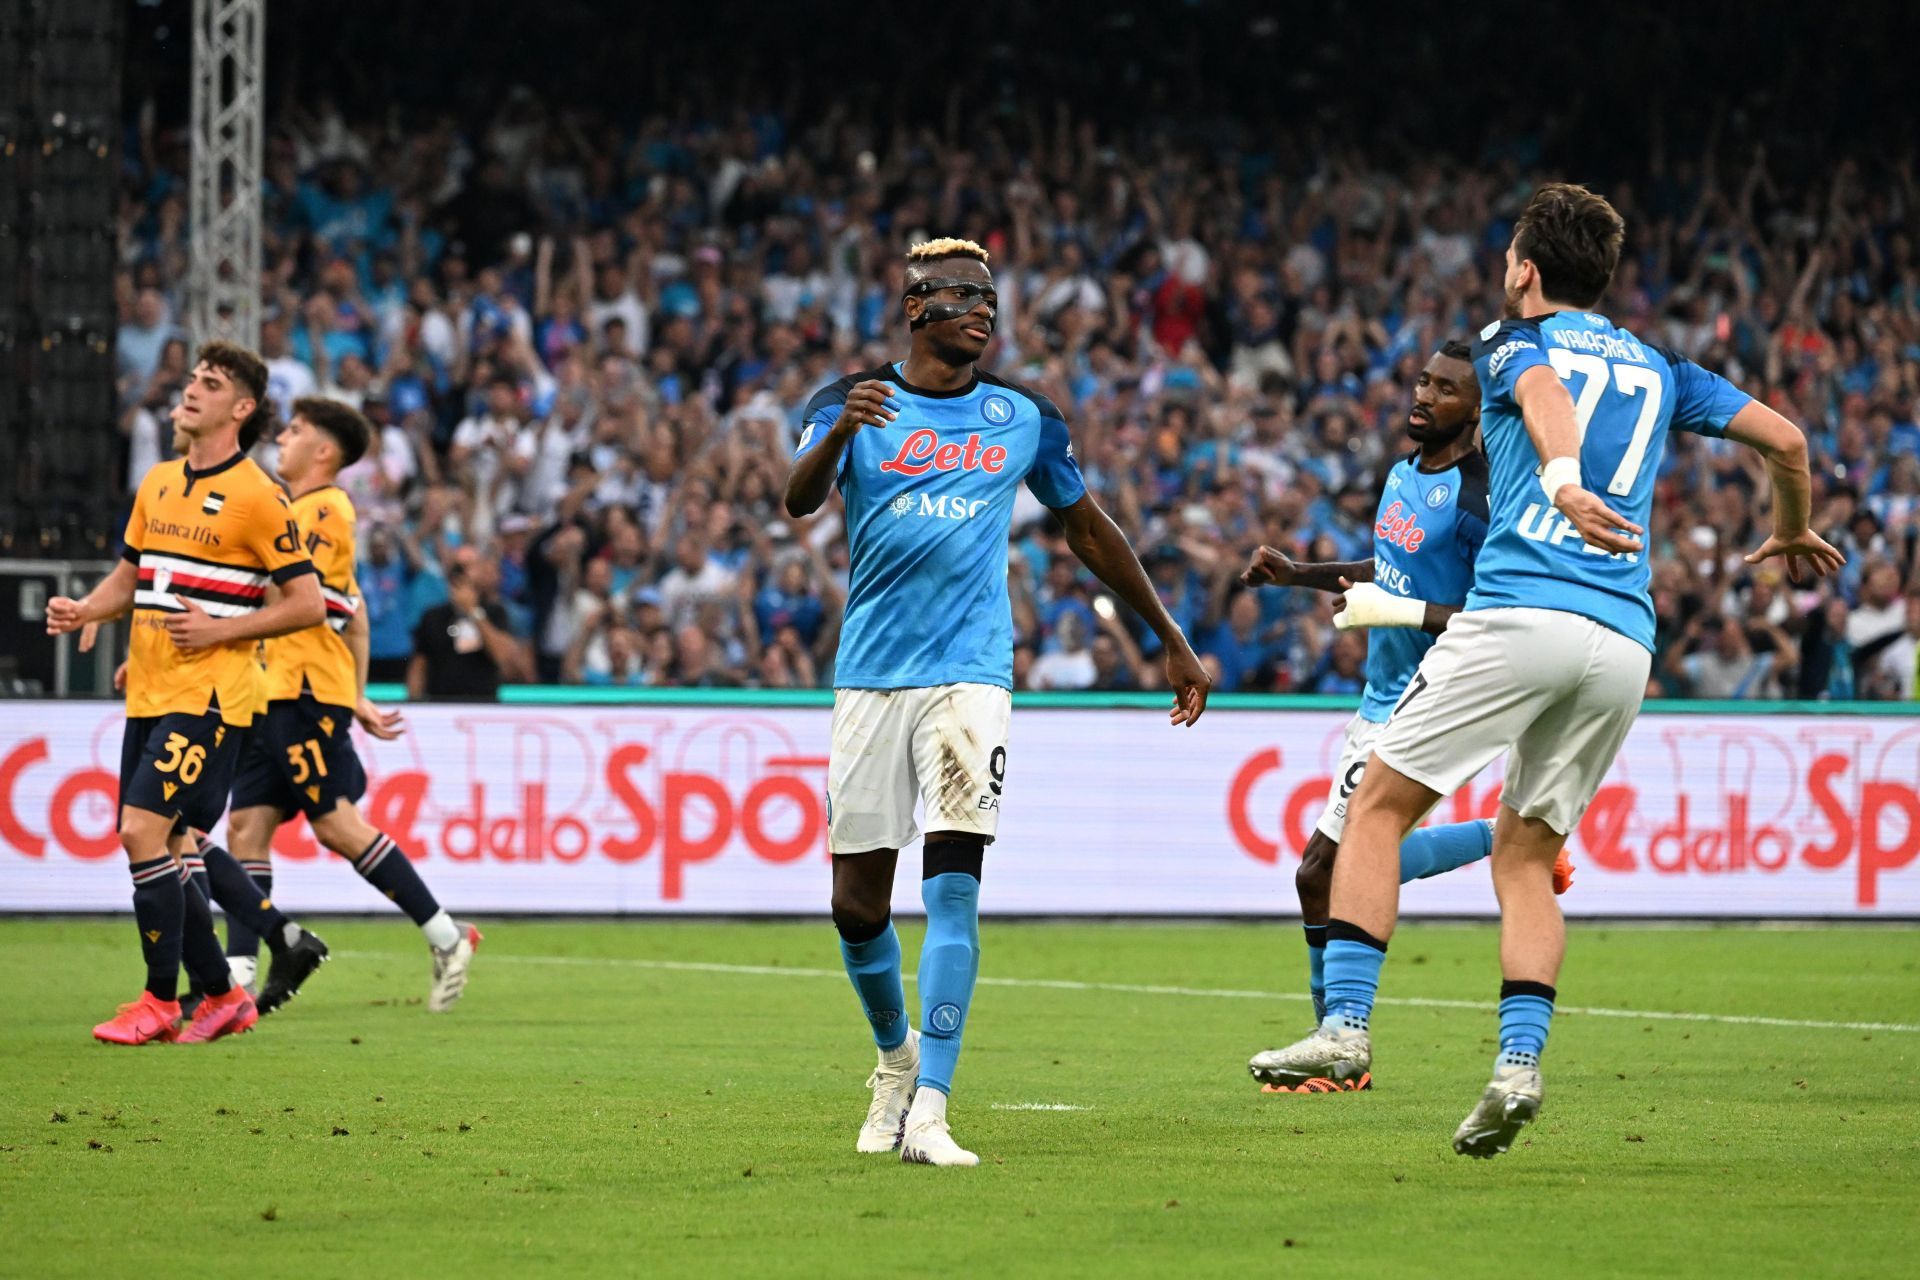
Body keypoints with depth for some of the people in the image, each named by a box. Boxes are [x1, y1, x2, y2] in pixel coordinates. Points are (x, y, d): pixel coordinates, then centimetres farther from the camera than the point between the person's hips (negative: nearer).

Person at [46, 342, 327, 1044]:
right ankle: (222, 995, 20)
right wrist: (82, 611, 3)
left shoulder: (257, 496, -8)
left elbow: (307, 602, -8)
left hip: (208, 697, -7)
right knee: (161, 848, 7)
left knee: (144, 829, -16)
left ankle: (161, 1001, -6)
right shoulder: (157, 483, 13)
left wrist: (219, 629, -16)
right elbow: (129, 576, 23)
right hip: (147, 694, 7)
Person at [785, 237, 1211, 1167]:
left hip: (970, 672, 0)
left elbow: (1089, 531, 22)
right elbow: (799, 498, -17)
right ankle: (896, 1054, 32)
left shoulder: (1024, 418, 10)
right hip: (870, 673, 0)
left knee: (953, 879, -15)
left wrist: (1170, 640, 25)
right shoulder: (853, 402, 2)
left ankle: (928, 1112, -19)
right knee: (857, 899, 3)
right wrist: (838, 433, -38)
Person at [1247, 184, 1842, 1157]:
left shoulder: (1511, 343, 10)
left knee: (1382, 803, 4)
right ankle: (1519, 1061, -4)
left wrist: (1562, 479, -36)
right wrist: (1791, 536, 42)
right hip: (1625, 643, 5)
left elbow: (1546, 392, -15)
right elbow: (1784, 439, 23)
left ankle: (1345, 1024, -8)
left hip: (1520, 612, -5)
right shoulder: (1659, 370, 23)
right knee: (1525, 852, 14)